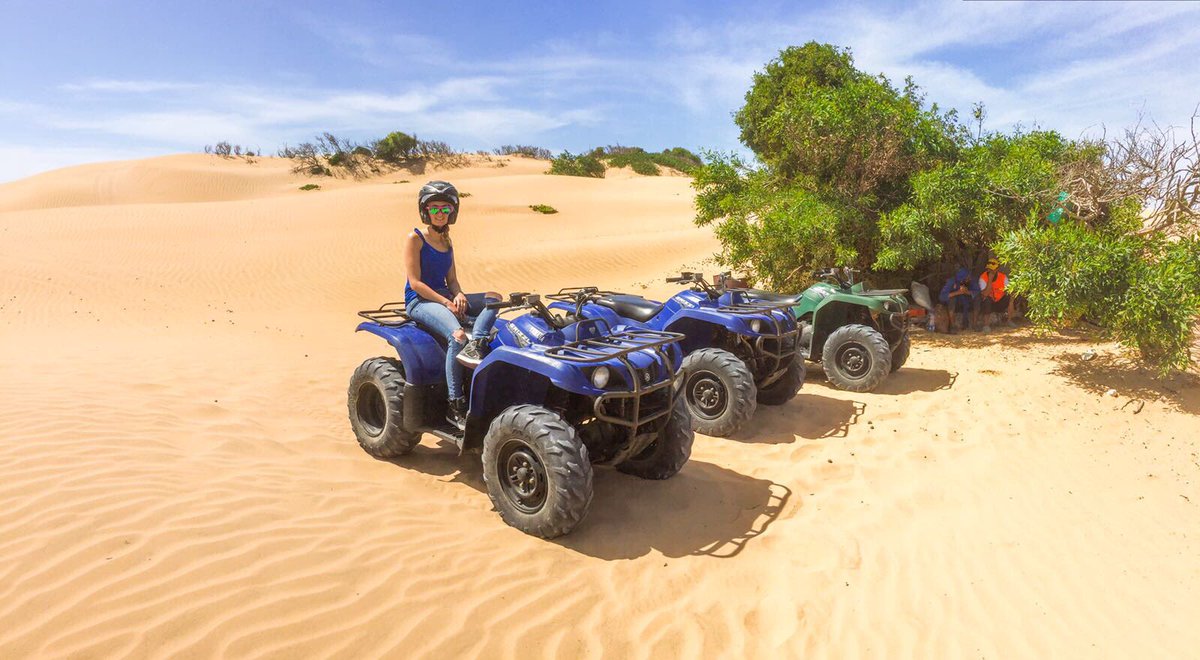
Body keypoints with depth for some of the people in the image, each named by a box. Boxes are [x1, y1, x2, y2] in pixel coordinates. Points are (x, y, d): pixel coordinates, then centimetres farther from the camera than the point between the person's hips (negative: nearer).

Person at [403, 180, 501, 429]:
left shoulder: (447, 242, 17)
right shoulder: (415, 239, -3)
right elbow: (415, 282, -11)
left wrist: (459, 295, -7)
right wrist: (447, 303, -19)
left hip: (446, 297, 7)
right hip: (419, 301, -7)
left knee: (494, 297, -15)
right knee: (457, 335, -33)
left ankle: (474, 345, -39)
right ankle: (455, 406, -28)